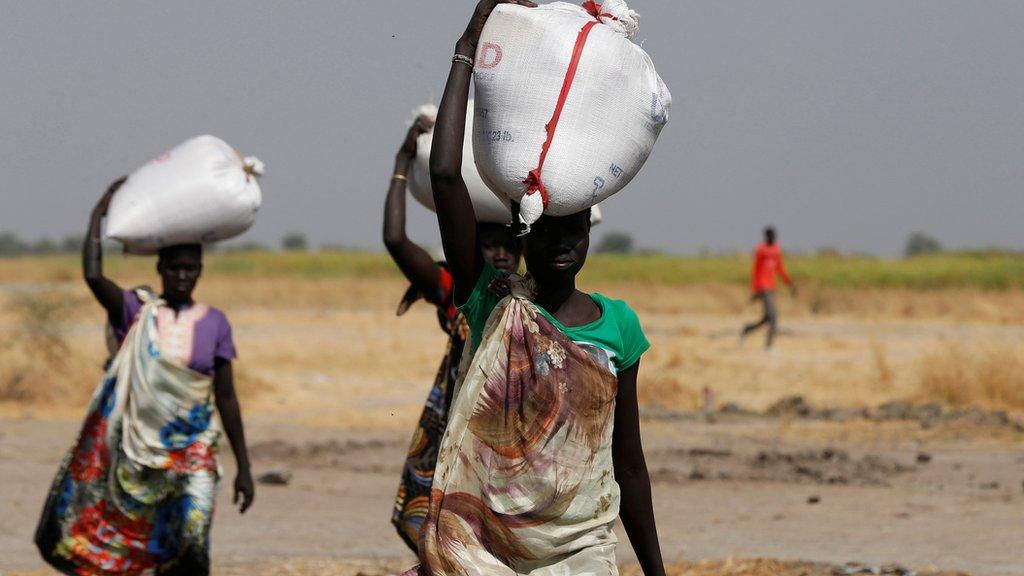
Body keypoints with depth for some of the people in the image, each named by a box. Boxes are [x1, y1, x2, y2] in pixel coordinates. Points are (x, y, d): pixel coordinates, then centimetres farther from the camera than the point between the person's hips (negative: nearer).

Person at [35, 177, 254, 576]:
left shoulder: (214, 324, 2)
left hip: (192, 452, 0)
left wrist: (244, 467, 2)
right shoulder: (136, 312, 0)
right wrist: (101, 211, -9)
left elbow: (226, 398, 4)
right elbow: (92, 275, -18)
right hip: (136, 450, 1)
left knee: (191, 542, -16)